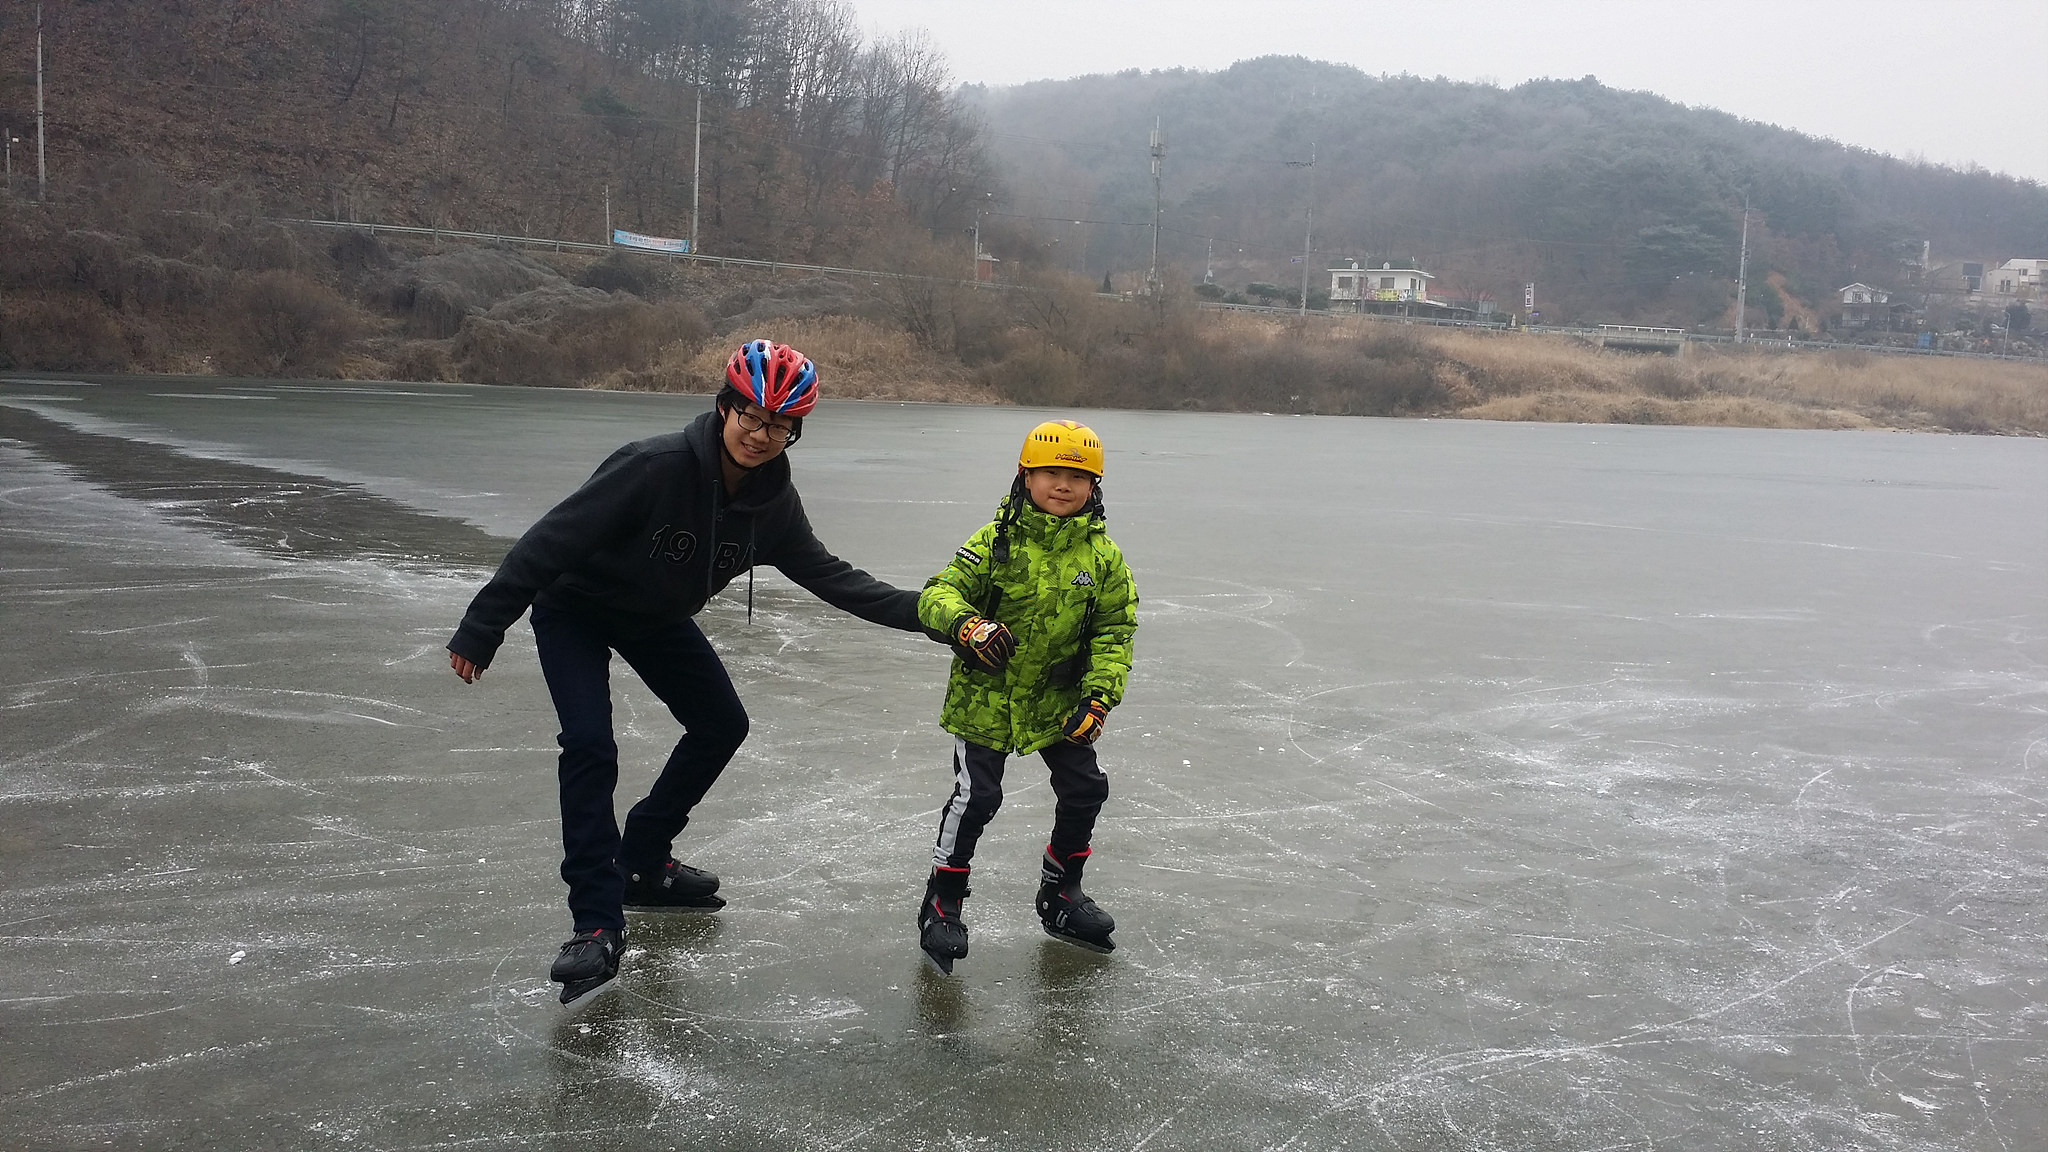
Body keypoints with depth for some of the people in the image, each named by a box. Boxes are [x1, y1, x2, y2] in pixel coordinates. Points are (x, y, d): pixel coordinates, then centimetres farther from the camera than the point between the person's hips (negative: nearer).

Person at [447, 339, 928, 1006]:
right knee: (590, 743, -21)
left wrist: (917, 611, -18)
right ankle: (597, 925, -14)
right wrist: (480, 630, -32)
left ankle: (642, 863, 24)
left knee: (721, 725, 8)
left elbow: (828, 575, -7)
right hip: (574, 609, -7)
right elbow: (552, 540, -33)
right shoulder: (654, 467, -35)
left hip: (658, 619, 7)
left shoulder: (773, 501, -16)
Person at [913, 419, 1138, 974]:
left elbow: (1114, 632, -1)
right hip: (985, 697, -4)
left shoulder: (1103, 556, -3)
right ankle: (942, 902, 10)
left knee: (1085, 788, 8)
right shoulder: (996, 542, -12)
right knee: (977, 795, -10)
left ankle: (1060, 894, 31)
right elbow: (938, 594, -15)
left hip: (1058, 700, 4)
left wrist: (1099, 695, -13)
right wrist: (966, 623, -37)